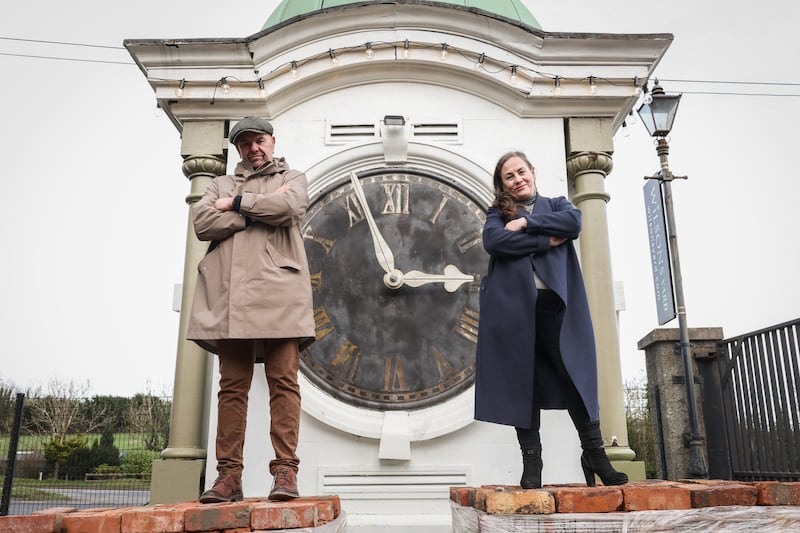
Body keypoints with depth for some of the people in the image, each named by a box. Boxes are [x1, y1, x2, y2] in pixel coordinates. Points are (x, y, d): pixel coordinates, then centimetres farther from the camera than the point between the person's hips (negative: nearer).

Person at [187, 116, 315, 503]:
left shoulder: (292, 178, 21)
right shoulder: (221, 184, 27)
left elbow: (290, 207, -5)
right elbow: (202, 223, 6)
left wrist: (237, 204, 3)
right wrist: (260, 210, 1)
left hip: (278, 292, -2)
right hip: (231, 296, 3)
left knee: (283, 381, -8)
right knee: (232, 385, 0)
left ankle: (285, 471, -6)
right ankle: (229, 475, 2)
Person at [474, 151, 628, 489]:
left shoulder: (556, 205, 22)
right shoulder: (497, 214, 17)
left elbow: (574, 221, -2)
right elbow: (494, 241, -6)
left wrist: (526, 223, -4)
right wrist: (547, 240, -6)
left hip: (553, 303, 1)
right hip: (513, 306, 0)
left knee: (575, 373, -5)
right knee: (523, 381, -1)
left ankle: (594, 454, 5)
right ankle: (531, 459, 6)